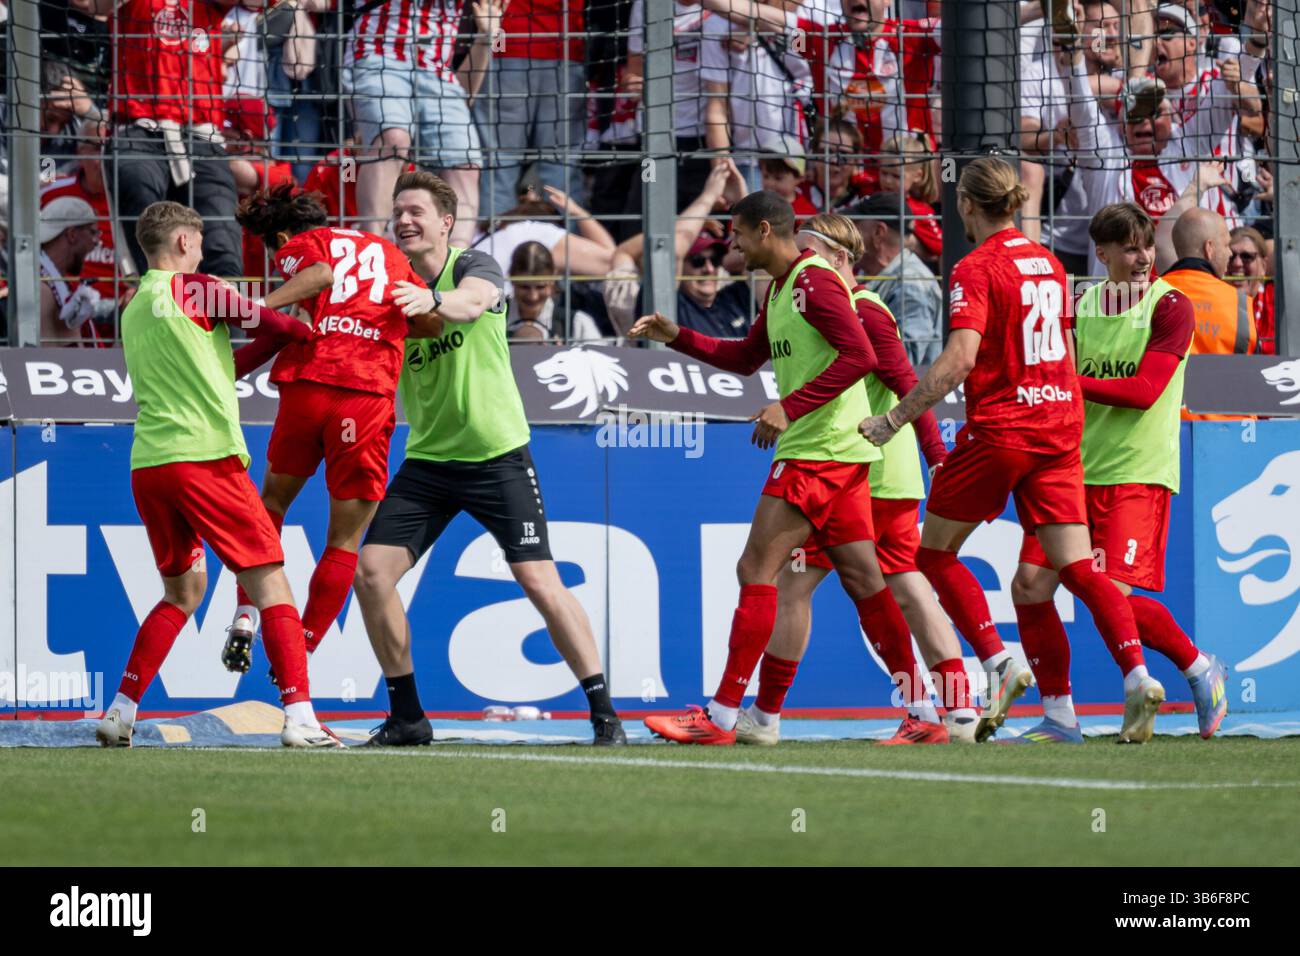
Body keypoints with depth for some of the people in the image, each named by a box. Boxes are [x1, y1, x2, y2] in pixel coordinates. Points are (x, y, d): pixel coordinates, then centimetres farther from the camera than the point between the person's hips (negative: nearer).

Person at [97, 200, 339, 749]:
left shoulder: (132, 312, 20)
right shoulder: (192, 290, -3)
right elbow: (276, 325, -4)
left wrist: (270, 346, 21)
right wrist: (309, 332, 16)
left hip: (146, 466, 7)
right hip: (206, 457, -7)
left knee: (182, 592, 20)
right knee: (270, 582, -4)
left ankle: (120, 713, 12)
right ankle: (299, 718, -14)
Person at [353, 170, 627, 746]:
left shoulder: (474, 267, -11)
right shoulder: (390, 288, 2)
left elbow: (474, 301, -35)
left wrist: (434, 300, -56)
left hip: (497, 455, -4)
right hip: (428, 458, 4)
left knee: (540, 582, -11)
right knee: (371, 571, -8)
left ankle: (604, 713, -1)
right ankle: (407, 717, 5)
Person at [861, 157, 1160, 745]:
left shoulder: (976, 269, -10)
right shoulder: (1048, 263, 12)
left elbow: (959, 360, -21)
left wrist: (892, 420, -18)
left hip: (998, 431, -6)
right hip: (1060, 428, 6)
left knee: (935, 553, 10)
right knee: (1078, 568, 1)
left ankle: (998, 663, -3)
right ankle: (1137, 678, -17)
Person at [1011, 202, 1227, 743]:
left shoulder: (1170, 307, -5)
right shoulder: (1082, 305, 10)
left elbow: (1144, 390, -14)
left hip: (1138, 474, -5)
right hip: (1076, 469, 5)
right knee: (1030, 584, -5)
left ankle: (1201, 670, 9)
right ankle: (1059, 718, 6)